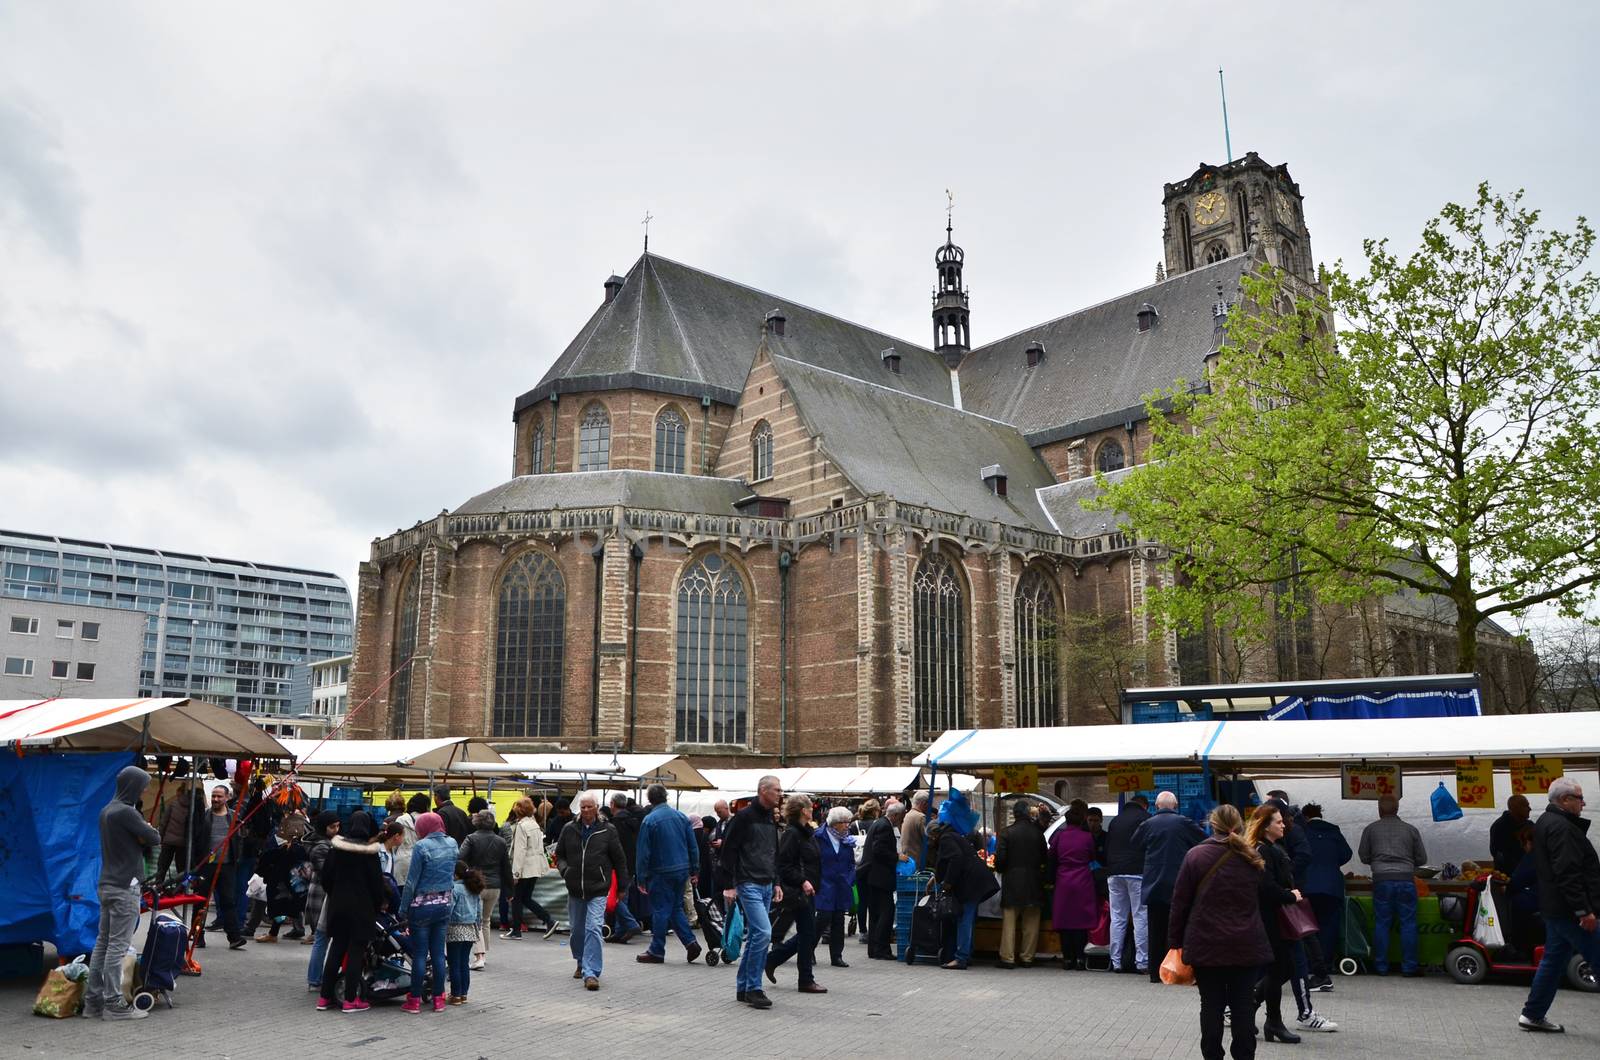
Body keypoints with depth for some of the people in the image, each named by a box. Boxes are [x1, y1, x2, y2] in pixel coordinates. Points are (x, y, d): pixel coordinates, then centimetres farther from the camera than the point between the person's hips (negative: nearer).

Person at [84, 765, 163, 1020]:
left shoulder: (106, 811, 13)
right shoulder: (126, 812, -17)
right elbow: (155, 839, -13)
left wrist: (142, 833, -5)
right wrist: (149, 831, 7)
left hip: (106, 884, 9)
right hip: (125, 887, -9)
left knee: (103, 942, 11)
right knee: (118, 946, -5)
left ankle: (93, 1000, 15)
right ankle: (113, 1003, -2)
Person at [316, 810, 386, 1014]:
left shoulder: (335, 847, -1)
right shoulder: (369, 851, -12)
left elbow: (326, 876, 5)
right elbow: (376, 880, -8)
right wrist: (380, 902, 7)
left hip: (337, 905, 4)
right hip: (361, 907, -4)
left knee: (336, 949, 13)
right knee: (355, 951, 1)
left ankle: (325, 997, 16)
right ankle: (350, 999, 2)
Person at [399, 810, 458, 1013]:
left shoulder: (421, 846, -13)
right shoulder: (453, 844, 3)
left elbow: (412, 880, -11)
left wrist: (403, 908, -4)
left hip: (422, 905, -5)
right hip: (444, 905, 5)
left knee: (419, 954, 2)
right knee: (438, 953, 10)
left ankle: (414, 1000, 9)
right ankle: (438, 998, 14)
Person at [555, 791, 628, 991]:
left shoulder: (607, 830, -3)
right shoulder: (569, 830, 3)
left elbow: (619, 860, 3)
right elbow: (559, 854, 14)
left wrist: (621, 887, 5)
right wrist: (564, 869, -7)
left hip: (598, 890, -4)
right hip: (575, 890, 4)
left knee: (593, 929, -14)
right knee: (576, 929, 15)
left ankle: (591, 973, -14)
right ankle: (581, 963, 38)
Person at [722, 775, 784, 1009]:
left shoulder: (771, 819, 16)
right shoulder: (745, 816, -10)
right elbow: (728, 850, -11)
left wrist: (776, 883, 17)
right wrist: (730, 884, -13)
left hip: (766, 886, 8)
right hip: (749, 885, -8)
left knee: (755, 936, 10)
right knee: (763, 932, -17)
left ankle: (743, 988, 18)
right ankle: (754, 988, -9)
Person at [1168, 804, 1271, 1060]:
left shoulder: (1195, 855, -6)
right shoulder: (1253, 859, 3)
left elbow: (1180, 902, -4)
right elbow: (1263, 902, 13)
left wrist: (1175, 940, 2)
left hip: (1207, 945, -2)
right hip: (1247, 945, 2)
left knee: (1211, 1005, 5)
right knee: (1244, 1006, 8)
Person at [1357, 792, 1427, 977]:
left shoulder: (1371, 829, 6)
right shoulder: (1411, 830, 7)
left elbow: (1363, 855, 8)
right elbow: (1422, 858, 10)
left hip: (1382, 880, 0)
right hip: (1406, 879, 0)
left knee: (1381, 923, 6)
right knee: (1408, 923, 6)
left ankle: (1381, 966, 9)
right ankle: (1409, 966, 7)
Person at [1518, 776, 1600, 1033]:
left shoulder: (1545, 823, 17)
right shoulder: (1561, 828, -17)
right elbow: (1568, 874, -24)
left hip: (1554, 907, 10)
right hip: (1569, 909, -10)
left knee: (1553, 961, 14)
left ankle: (1533, 1015, 18)